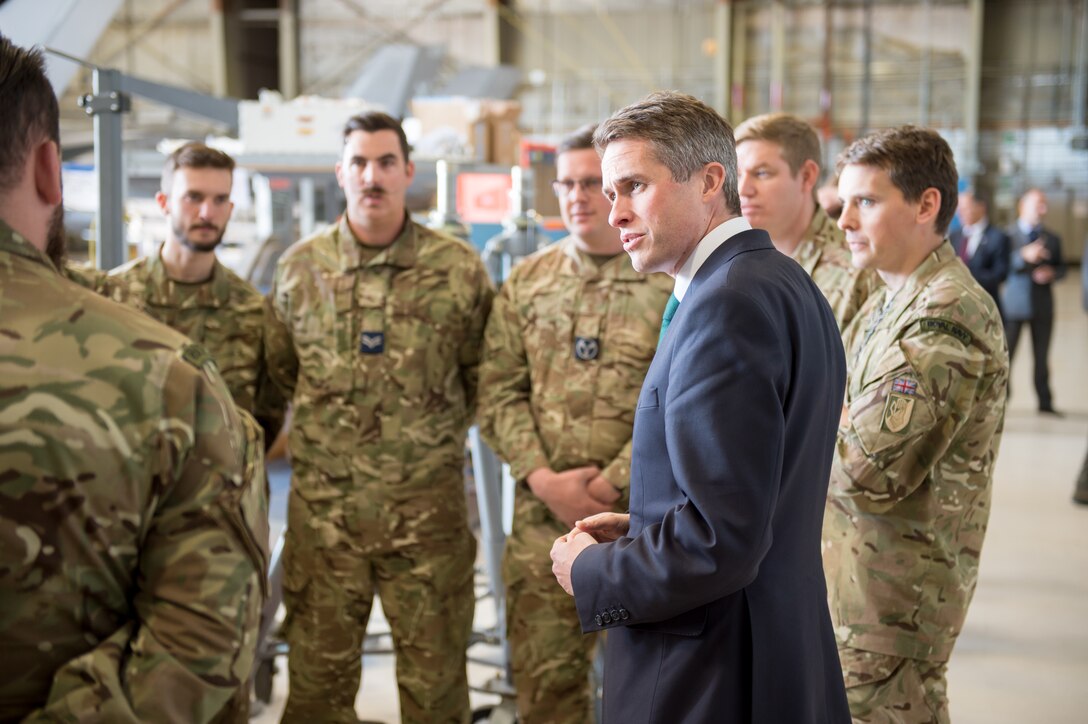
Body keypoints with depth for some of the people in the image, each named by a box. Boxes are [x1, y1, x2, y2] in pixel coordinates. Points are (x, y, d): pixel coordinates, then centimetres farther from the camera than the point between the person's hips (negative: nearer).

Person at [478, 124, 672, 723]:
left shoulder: (678, 284, -5)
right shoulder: (527, 282, 8)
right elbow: (498, 392, 4)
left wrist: (609, 485, -14)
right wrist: (545, 481, -9)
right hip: (541, 519, 3)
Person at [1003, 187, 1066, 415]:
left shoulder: (1052, 238, 14)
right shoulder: (1007, 234, 2)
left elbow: (1061, 267, 17)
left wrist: (1052, 273, -6)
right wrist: (1024, 256, -24)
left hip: (1042, 304, 3)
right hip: (1014, 303, -3)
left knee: (1042, 356, 4)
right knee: (1005, 353, -6)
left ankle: (1045, 403, 10)